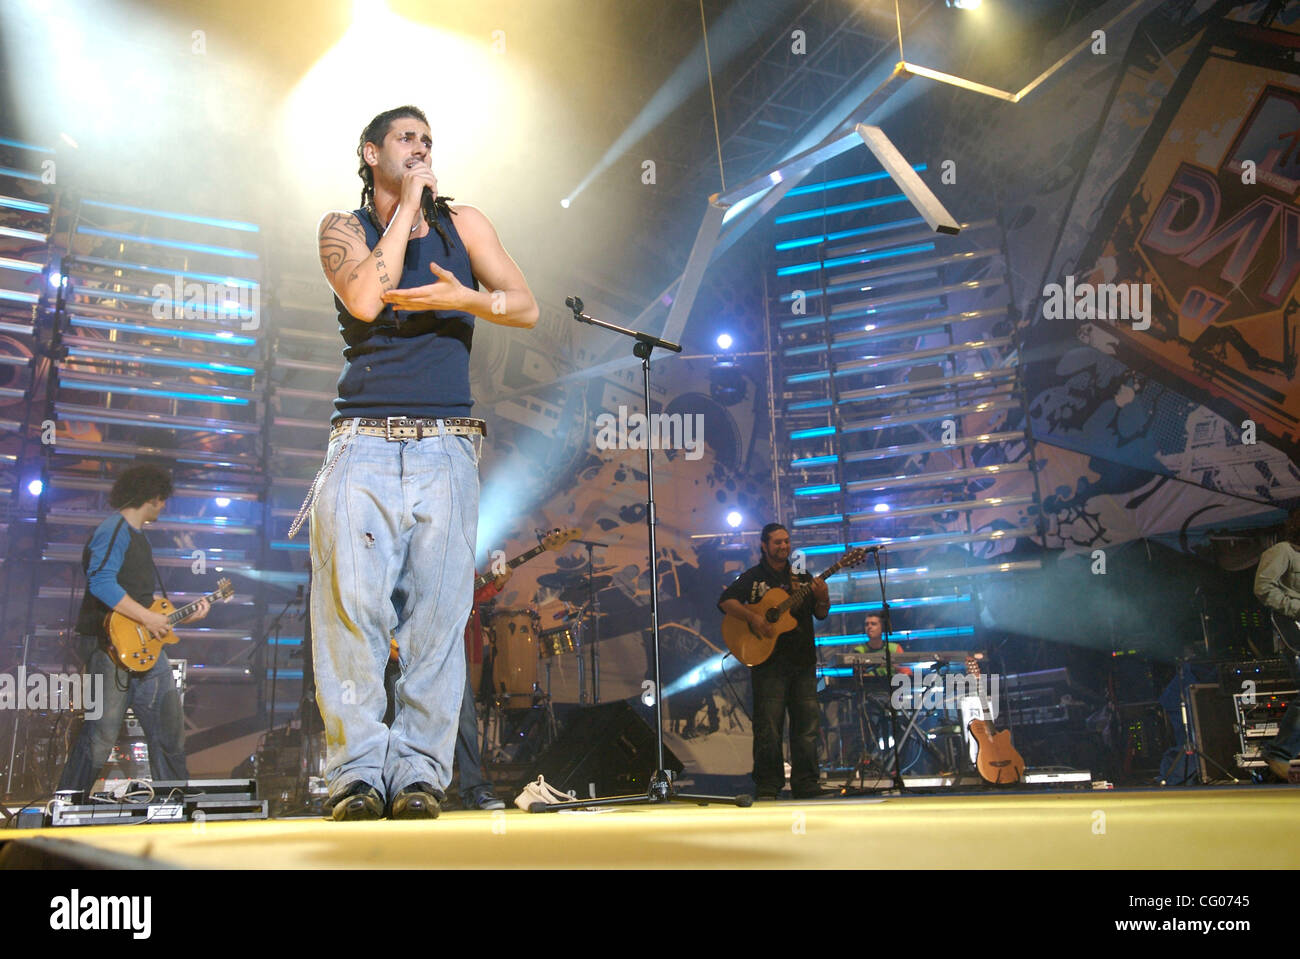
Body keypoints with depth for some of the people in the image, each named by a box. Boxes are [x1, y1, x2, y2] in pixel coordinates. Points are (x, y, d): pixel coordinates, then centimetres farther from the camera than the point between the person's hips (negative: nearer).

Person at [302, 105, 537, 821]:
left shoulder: (461, 223, 18)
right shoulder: (342, 227, 14)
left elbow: (527, 308, 8)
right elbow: (367, 298, -9)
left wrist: (467, 299, -12)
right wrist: (407, 206, 0)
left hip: (445, 447, 1)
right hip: (363, 445, -1)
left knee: (436, 618, -6)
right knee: (350, 609, -11)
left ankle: (419, 771, -1)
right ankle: (358, 771, -5)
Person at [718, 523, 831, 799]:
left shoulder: (802, 578, 16)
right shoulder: (752, 577, 4)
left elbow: (821, 615, 13)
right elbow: (726, 601, -8)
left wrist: (823, 599, -8)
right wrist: (752, 617, -21)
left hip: (803, 660, 4)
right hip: (768, 661, -4)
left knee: (807, 723, 5)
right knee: (768, 727, -4)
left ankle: (806, 783, 13)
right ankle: (767, 785, 5)